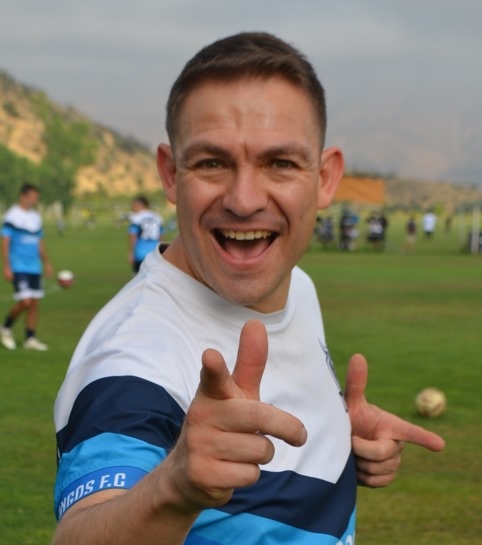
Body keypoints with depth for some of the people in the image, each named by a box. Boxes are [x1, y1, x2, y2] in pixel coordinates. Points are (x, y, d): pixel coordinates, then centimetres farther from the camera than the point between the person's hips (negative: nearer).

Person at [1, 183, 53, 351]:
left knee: (35, 303, 3)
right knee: (25, 301, -14)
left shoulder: (36, 217, 13)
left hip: (35, 267, 7)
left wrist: (47, 263, 18)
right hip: (18, 267, -7)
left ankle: (30, 338, 10)